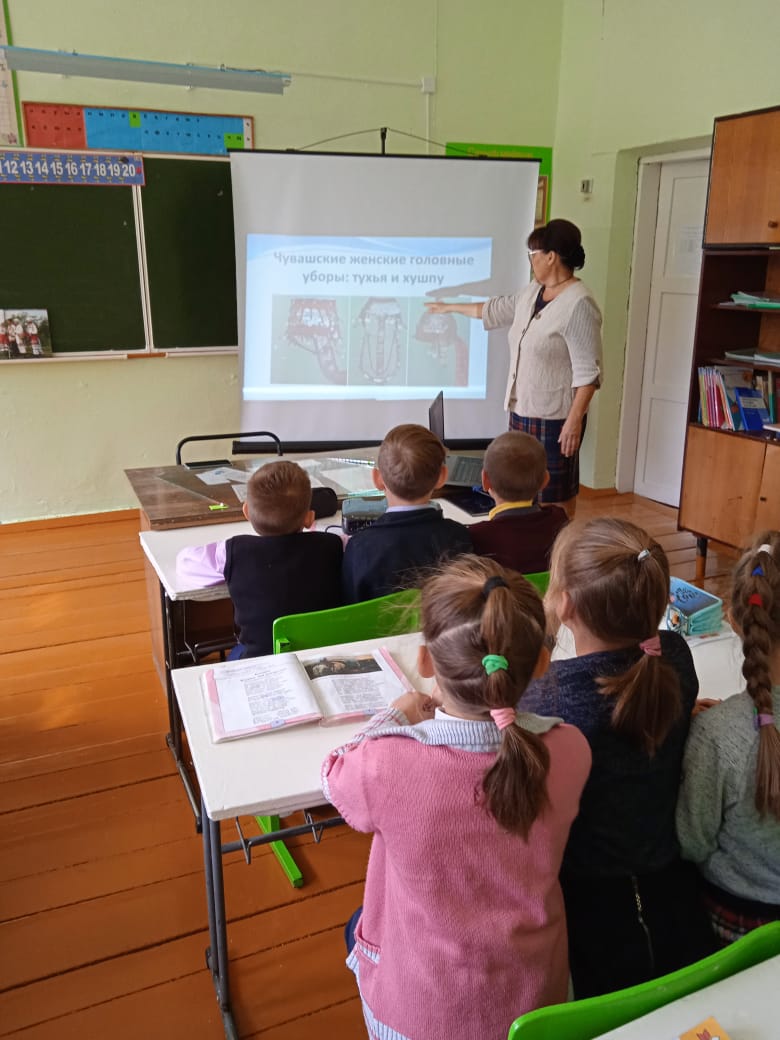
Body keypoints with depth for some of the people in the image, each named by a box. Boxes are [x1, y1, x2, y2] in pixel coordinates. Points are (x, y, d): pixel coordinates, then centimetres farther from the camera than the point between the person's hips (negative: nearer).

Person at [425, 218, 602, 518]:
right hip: (522, 409, 9)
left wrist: (575, 420, -23)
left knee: (556, 490, 3)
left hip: (555, 416, -9)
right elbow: (497, 310, 27)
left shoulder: (579, 305, -18)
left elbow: (588, 372, -20)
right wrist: (451, 307, 35)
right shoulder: (532, 292, 9)